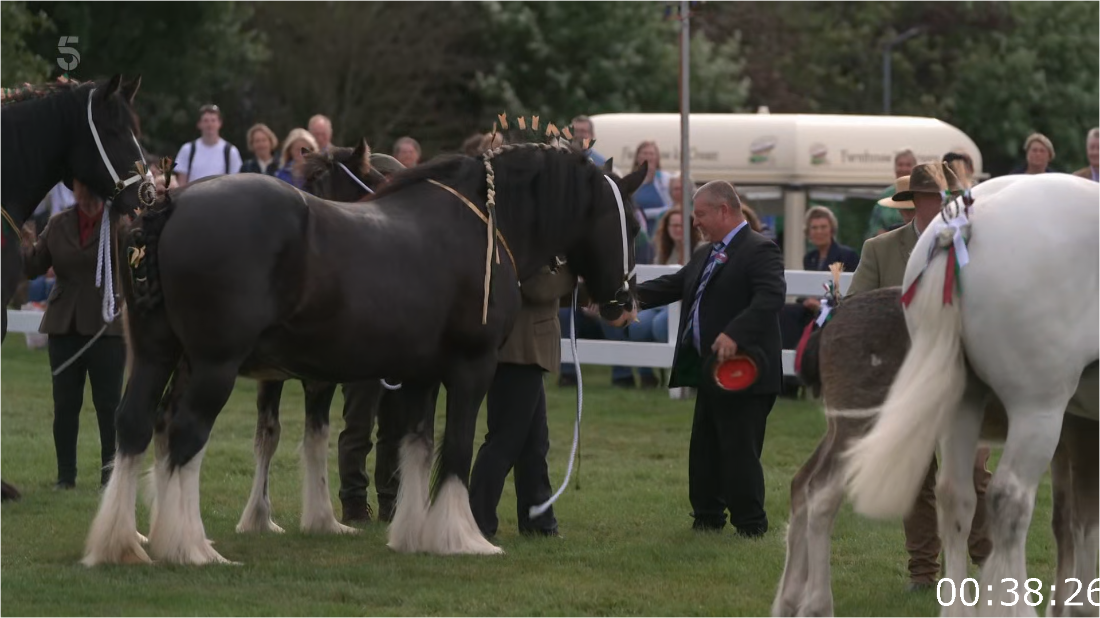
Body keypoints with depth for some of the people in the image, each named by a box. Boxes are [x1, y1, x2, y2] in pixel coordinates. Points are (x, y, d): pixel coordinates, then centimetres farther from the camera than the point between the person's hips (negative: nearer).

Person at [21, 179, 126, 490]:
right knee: (65, 404, 5)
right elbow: (34, 268, 6)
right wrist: (26, 245, -13)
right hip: (64, 326, 3)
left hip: (106, 325, -3)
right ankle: (66, 475, 11)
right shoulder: (58, 225, 7)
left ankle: (111, 473, 11)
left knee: (108, 404, 2)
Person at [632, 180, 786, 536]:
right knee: (705, 449, 16)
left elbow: (772, 296, -25)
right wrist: (635, 297, -1)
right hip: (710, 372, 10)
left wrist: (735, 334, -35)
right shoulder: (706, 255, 17)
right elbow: (674, 285, 16)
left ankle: (750, 526, 1)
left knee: (740, 450, -6)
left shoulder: (760, 251, -12)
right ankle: (707, 517, 26)